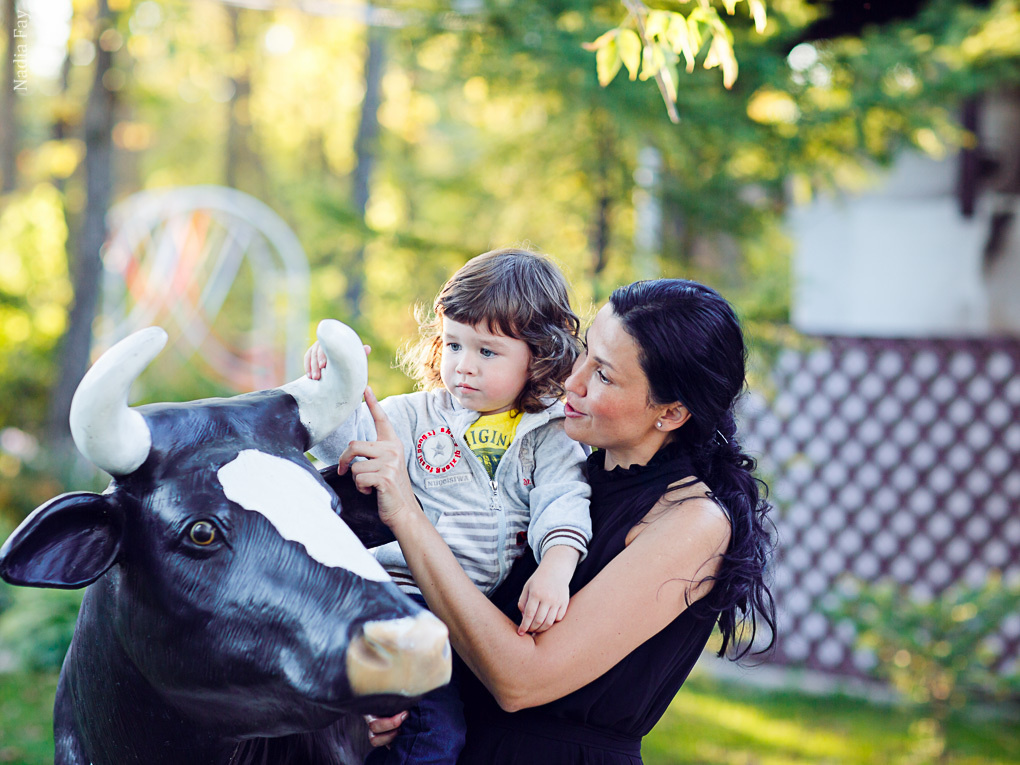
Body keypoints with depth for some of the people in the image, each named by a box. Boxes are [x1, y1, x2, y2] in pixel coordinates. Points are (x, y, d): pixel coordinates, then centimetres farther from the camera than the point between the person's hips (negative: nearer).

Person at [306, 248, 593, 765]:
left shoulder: (550, 435, 9)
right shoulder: (418, 417, 10)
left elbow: (563, 501, -4)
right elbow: (345, 440, -1)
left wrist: (557, 566, -23)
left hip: (500, 607, 3)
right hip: (413, 595, -3)